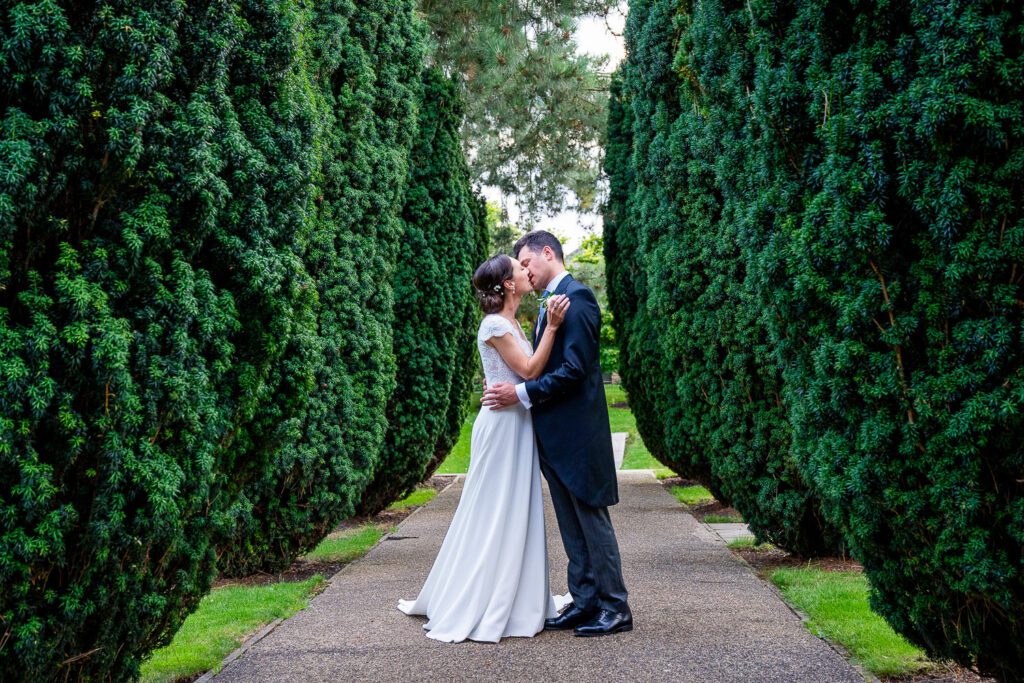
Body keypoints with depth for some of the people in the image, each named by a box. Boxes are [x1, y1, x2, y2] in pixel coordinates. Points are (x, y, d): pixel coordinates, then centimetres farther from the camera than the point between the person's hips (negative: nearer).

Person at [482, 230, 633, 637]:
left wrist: (522, 394, -19)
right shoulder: (550, 304, 17)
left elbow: (575, 368, -20)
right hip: (554, 436, 9)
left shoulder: (576, 297, -13)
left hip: (577, 433, -9)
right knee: (572, 526, 12)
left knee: (591, 520, -2)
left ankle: (615, 608, 6)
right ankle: (585, 603, 18)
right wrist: (512, 388, 9)